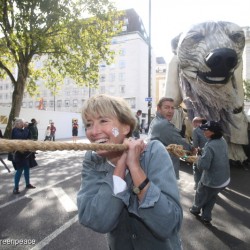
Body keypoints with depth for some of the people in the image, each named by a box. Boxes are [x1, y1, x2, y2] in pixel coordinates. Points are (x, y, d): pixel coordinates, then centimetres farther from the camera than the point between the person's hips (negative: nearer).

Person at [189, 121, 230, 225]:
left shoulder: (209, 146, -31)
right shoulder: (223, 141, -3)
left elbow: (202, 165, -30)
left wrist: (199, 156, -12)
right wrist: (203, 152, 3)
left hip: (211, 181, -7)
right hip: (225, 179, 7)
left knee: (200, 196, 22)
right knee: (211, 198, 27)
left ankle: (195, 209, 46)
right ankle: (206, 217, 36)